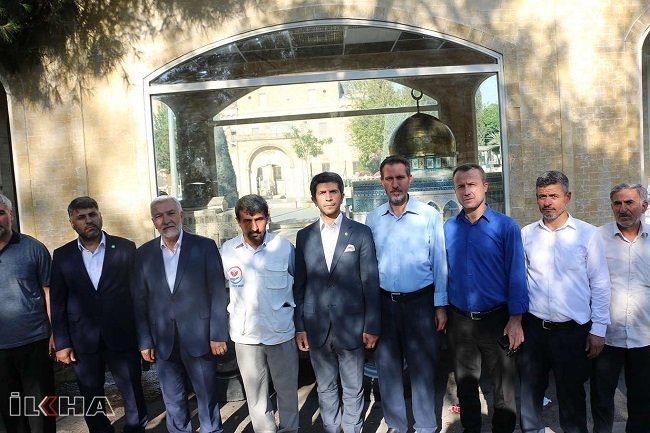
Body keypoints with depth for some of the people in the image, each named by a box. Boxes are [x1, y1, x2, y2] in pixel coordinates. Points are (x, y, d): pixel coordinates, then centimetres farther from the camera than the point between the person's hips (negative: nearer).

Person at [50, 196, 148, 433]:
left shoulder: (125, 248, -3)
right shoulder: (62, 255, 3)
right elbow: (58, 303, 4)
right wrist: (62, 343, 0)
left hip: (122, 338, -2)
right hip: (82, 342, 2)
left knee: (133, 396, 8)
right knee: (91, 400, 17)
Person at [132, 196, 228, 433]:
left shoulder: (205, 246, -5)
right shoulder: (144, 253, 3)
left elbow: (217, 293, -6)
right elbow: (140, 301, 6)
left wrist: (218, 334, -9)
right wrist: (145, 341, 3)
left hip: (199, 337, -2)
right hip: (163, 342, 3)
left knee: (207, 397, 10)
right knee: (173, 401, 16)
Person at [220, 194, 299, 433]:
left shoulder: (284, 246, -9)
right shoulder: (227, 250, -5)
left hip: (281, 333, -1)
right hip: (245, 335, 1)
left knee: (287, 389, 14)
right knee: (255, 394, 12)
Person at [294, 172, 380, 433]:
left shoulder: (361, 233, -2)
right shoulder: (304, 236, 5)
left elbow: (370, 282, -3)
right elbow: (299, 285, 6)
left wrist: (372, 325, -5)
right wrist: (299, 326, 4)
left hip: (351, 326, -2)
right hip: (317, 328, 2)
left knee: (353, 390, 11)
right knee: (325, 389, 16)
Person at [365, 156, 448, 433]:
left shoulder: (429, 215, -5)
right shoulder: (373, 219, 2)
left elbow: (439, 263, -3)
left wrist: (440, 305, -4)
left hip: (420, 302, -2)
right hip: (384, 302, 3)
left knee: (422, 368, 9)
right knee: (387, 368, 13)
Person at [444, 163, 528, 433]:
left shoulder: (505, 226, -8)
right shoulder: (448, 228, 1)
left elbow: (516, 275, -8)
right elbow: (444, 272, 5)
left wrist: (515, 320, -12)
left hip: (496, 319, -2)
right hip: (459, 320, 3)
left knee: (504, 386, 12)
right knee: (465, 384, 18)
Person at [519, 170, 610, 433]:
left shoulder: (588, 234, -4)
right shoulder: (526, 234, 3)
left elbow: (600, 285, -1)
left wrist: (598, 329, -3)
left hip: (573, 330, -2)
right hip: (533, 328, 2)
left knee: (572, 394, 13)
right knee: (529, 390, 13)